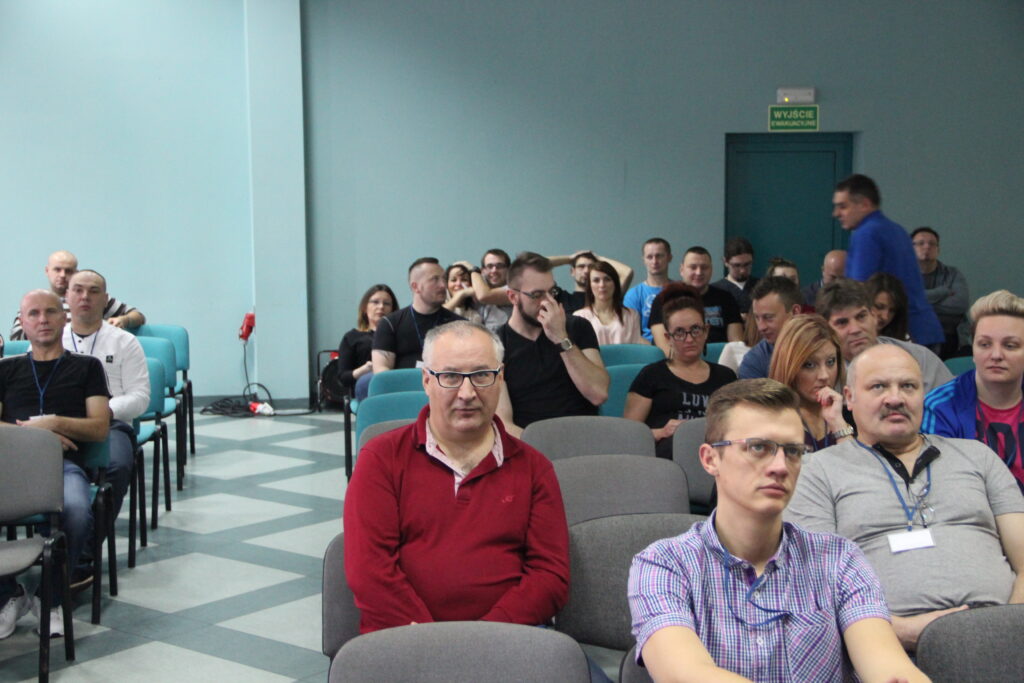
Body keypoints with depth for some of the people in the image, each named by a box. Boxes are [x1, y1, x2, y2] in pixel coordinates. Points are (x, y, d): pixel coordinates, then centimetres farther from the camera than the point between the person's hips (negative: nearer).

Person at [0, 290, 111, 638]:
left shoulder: (86, 367, 22)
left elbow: (100, 428, 11)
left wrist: (54, 423, -5)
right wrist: (30, 433, -4)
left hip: (64, 463, -1)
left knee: (76, 512, -37)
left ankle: (51, 599, -9)